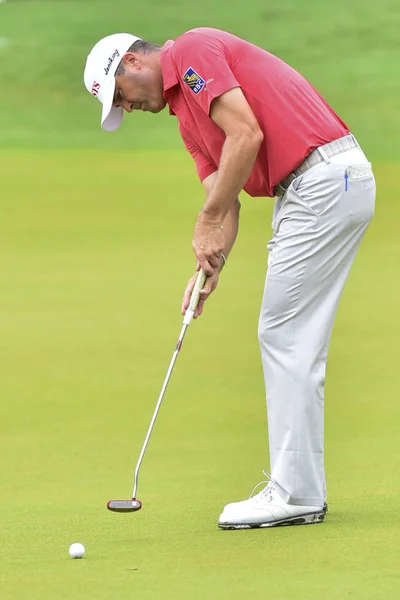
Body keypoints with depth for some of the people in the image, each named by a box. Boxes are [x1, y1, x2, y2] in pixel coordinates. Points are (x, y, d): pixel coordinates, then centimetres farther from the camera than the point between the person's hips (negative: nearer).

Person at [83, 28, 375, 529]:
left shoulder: (191, 50, -6)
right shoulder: (186, 114, 23)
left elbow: (247, 134, -17)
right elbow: (222, 195, 18)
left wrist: (209, 221, -10)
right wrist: (209, 266, 2)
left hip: (324, 177, -10)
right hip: (311, 188, 10)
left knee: (284, 335, -7)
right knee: (292, 341, 12)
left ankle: (295, 493, -5)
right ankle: (299, 486, 15)